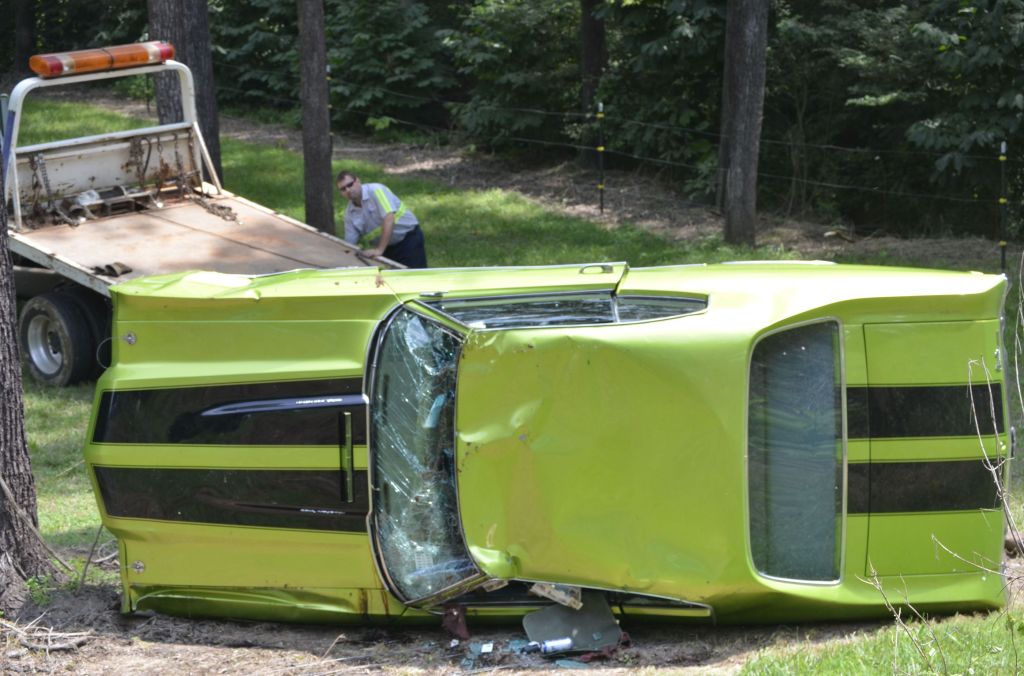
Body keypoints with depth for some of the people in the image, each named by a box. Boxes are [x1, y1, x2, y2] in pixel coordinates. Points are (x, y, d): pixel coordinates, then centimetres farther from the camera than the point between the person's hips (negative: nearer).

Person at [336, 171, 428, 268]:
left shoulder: (376, 190, -19)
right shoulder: (350, 212, 1)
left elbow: (389, 219, -29)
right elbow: (350, 242, 5)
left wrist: (379, 249, -33)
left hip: (409, 237, -7)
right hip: (388, 246, 7)